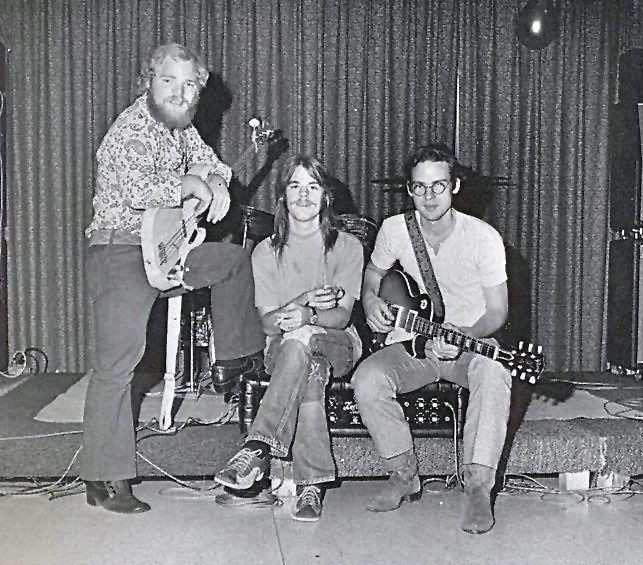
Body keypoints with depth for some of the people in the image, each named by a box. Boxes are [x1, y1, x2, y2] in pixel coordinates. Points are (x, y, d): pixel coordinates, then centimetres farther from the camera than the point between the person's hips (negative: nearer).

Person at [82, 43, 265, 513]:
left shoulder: (179, 126, 11)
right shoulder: (131, 130, -17)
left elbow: (207, 160, 24)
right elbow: (136, 191, -35)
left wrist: (217, 182, -1)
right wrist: (190, 184, -20)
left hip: (163, 250, 9)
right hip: (121, 255, -9)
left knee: (235, 259, 21)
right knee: (117, 366, -12)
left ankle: (239, 354, 32)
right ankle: (105, 481, -8)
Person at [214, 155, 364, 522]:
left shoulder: (347, 246, 3)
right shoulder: (267, 251, 5)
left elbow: (342, 316, -7)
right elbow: (268, 322, -3)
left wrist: (307, 317, -29)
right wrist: (305, 300, -23)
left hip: (337, 345, -1)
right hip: (283, 348, 1)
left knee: (301, 340, -38)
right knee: (309, 373, -37)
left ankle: (257, 450, -42)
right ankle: (311, 485, -39)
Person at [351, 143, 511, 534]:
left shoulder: (484, 237, -11)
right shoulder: (395, 229, -3)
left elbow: (497, 311, -7)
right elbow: (373, 274, 17)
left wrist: (462, 337, -26)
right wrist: (371, 302, -5)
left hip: (467, 343, -2)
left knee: (494, 372, -37)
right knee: (367, 381, -28)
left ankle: (479, 487, -27)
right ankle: (405, 473, -6)